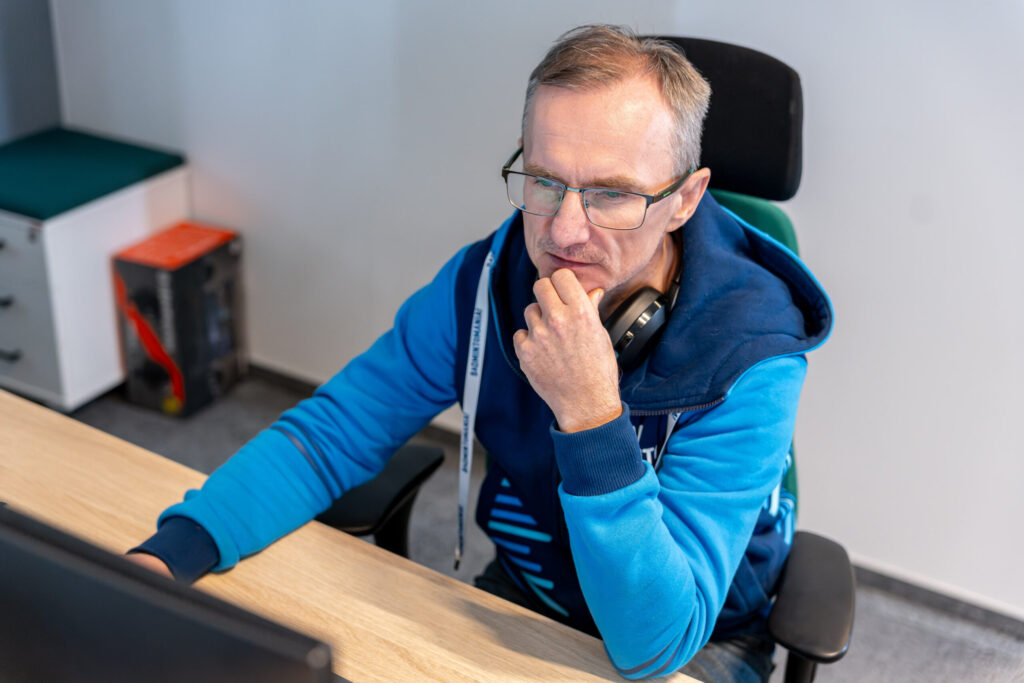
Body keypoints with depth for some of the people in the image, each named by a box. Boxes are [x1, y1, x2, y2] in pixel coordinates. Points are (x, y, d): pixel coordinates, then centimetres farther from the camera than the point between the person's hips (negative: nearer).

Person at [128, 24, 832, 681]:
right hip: (521, 589, 2)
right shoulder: (482, 281, -13)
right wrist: (170, 552, -22)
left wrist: (591, 413, -41)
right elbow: (330, 433, -7)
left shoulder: (748, 360, -26)